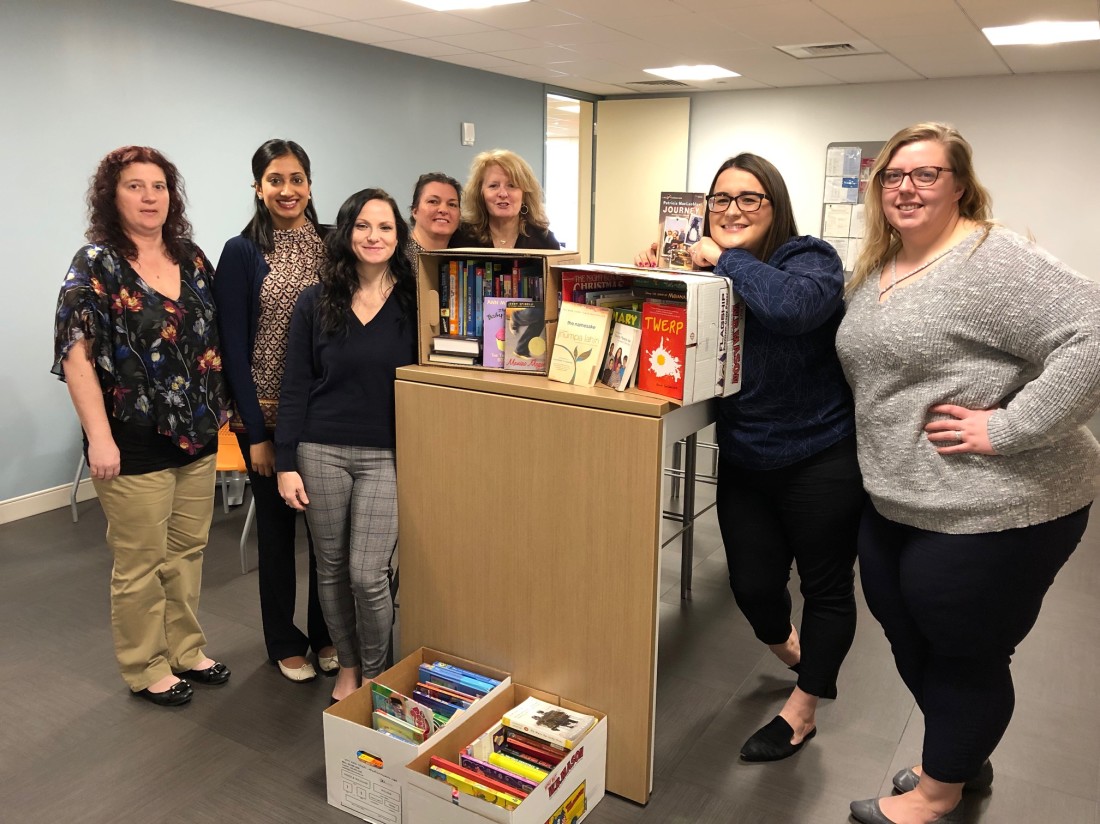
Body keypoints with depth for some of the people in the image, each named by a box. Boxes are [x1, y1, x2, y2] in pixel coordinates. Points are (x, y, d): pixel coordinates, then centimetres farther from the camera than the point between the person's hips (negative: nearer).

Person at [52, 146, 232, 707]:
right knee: (141, 563, 6)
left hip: (197, 436, 6)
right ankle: (146, 670, 23)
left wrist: (219, 408, 12)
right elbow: (76, 355, -13)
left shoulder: (192, 260, 9)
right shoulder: (96, 264, -8)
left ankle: (185, 651, 32)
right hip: (135, 444, -5)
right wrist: (100, 438, -19)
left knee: (188, 551, 15)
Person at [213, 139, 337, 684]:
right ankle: (285, 643, 27)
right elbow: (234, 348, -7)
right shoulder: (242, 253, -4)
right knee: (277, 524, 9)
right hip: (267, 412, -3)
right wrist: (256, 432, -10)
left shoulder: (332, 244, 5)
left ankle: (327, 635, 30)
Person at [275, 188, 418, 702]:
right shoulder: (316, 302, 2)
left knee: (368, 573, -5)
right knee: (332, 567, 12)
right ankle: (347, 665, 32)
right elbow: (295, 387, 3)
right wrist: (286, 463, -2)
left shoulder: (415, 300, -1)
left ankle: (374, 672, 20)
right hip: (321, 452, 2)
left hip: (387, 455, -2)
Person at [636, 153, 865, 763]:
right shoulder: (705, 273, 3)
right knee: (752, 585, 12)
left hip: (821, 461, -4)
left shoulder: (811, 259, -14)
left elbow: (792, 306, -38)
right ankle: (786, 644, 49)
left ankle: (803, 708, 34)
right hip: (744, 462, 5)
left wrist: (726, 258, -24)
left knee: (826, 586, 11)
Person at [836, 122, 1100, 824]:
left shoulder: (995, 260, -17)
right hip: (897, 503, 9)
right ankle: (965, 758, 45)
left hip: (990, 511, -9)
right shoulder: (875, 270, 11)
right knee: (909, 641, 21)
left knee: (964, 655, 9)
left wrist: (1006, 428, -26)